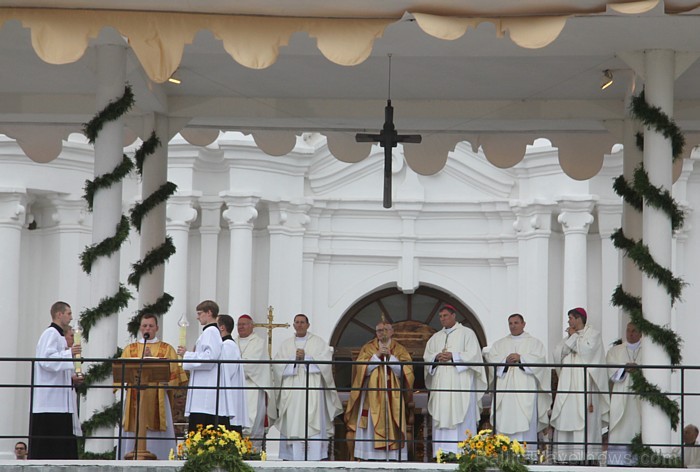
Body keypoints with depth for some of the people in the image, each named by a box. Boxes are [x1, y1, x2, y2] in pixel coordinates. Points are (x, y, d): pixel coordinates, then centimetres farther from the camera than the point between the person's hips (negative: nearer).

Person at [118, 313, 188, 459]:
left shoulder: (167, 349, 12)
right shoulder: (130, 349, 16)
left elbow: (172, 371, -1)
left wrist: (152, 359, -8)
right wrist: (142, 359, -10)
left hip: (158, 402, -1)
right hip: (135, 402, 1)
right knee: (135, 436, -5)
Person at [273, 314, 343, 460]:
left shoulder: (318, 342, 10)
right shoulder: (286, 345, 17)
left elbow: (325, 362, -3)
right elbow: (277, 365, 4)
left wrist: (305, 358, -10)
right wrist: (294, 359, -10)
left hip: (312, 389, -2)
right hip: (291, 391, 3)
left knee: (312, 423, -10)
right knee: (292, 422, -3)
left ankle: (313, 457, -13)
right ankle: (291, 456, -2)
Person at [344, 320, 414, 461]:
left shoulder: (400, 350, 9)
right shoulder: (368, 348, 9)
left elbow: (405, 371, -2)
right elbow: (362, 370, -2)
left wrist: (390, 357, -11)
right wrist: (377, 356, -11)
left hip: (393, 398, 0)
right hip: (372, 397, 0)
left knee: (392, 431, -6)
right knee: (371, 429, -7)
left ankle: (392, 458, -6)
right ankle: (371, 459, -7)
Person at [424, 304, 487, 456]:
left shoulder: (466, 333, 5)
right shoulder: (435, 337, 20)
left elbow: (473, 355, -6)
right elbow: (427, 357, 14)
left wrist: (453, 356, -15)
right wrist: (437, 357, -7)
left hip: (460, 384, -5)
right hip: (441, 385, 5)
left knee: (460, 418, -9)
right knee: (441, 418, 0)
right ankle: (442, 453, 1)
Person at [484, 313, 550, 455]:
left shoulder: (534, 342, 12)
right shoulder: (499, 344, 20)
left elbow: (539, 359, -3)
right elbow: (491, 358, 6)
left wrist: (521, 358, -13)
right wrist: (505, 360, -11)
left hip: (525, 386, -3)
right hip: (505, 388, 3)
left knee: (525, 420, -9)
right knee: (505, 420, -5)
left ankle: (527, 453, -10)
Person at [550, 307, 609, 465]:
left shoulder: (593, 334, 4)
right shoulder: (569, 336, 22)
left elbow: (587, 349, -14)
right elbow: (558, 354, 9)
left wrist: (574, 337, -1)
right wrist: (570, 338, 0)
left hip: (585, 385, -6)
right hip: (568, 384, 6)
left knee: (586, 420, -12)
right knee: (567, 419, -2)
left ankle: (588, 455, -14)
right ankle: (570, 456, -3)